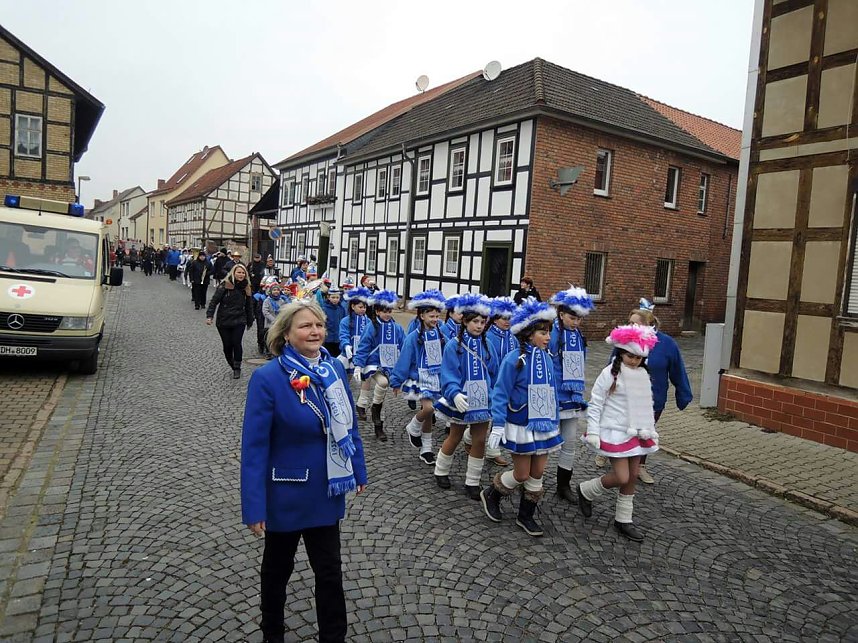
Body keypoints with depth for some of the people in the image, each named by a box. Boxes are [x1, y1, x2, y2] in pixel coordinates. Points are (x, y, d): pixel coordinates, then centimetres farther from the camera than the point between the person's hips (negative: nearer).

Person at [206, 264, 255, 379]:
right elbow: (214, 300, -8)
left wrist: (250, 322, 15)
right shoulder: (225, 285, -7)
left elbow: (249, 306, 11)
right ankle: (232, 366, 26)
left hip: (239, 321, 1)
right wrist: (209, 316, -17)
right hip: (223, 321, -1)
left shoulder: (246, 288, 4)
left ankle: (237, 368, 5)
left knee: (236, 343, -11)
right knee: (227, 346, 4)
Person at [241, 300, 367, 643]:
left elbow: (349, 424, 5)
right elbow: (254, 446, -20)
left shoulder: (334, 368, -5)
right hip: (287, 494, -3)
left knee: (330, 570, 15)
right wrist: (254, 506, -20)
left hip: (326, 491, 4)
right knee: (278, 567, 21)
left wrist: (358, 470, 9)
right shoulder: (267, 378, -21)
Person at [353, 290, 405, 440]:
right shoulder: (371, 327, -8)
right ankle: (375, 409, -6)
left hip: (390, 366, 4)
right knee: (383, 382, -32)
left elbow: (404, 348, 7)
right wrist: (358, 366, -13)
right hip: (374, 365, -4)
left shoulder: (397, 328, 3)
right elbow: (363, 348, -8)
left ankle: (377, 425, 24)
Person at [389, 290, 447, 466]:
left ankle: (426, 450, 23)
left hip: (437, 378, 4)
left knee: (429, 414, 10)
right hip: (420, 379, -4)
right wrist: (396, 382, -5)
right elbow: (404, 360, -8)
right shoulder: (414, 337, -11)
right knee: (428, 408, -22)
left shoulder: (440, 336, 1)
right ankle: (413, 429, 10)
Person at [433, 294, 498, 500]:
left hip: (483, 400, 4)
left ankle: (472, 482, 22)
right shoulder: (454, 345, -12)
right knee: (454, 439, 13)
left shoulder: (487, 346, 1)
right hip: (461, 401, -3)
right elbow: (448, 375, -17)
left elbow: (494, 374, 8)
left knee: (480, 441, 7)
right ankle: (441, 471, 36)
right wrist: (455, 394, -33)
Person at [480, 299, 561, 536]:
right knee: (522, 475, 4)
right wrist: (498, 425, -18)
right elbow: (501, 394, -15)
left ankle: (526, 516, 30)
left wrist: (555, 423, 13)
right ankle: (491, 495, 30)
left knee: (538, 474, 12)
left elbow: (552, 392, 10)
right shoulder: (514, 360, -17)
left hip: (544, 425, 6)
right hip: (521, 427, -6)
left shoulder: (547, 359, 1)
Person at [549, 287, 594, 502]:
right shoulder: (550, 334, -15)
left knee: (570, 442, 11)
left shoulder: (579, 336, 7)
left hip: (571, 397, 6)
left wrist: (579, 392, 17)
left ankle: (564, 485, 25)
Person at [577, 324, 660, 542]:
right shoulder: (610, 373, -13)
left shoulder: (643, 375, 7)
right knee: (622, 477, -9)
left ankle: (623, 520, 24)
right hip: (615, 432, -7)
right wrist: (593, 432, -15)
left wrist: (651, 430, 15)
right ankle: (586, 491, 17)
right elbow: (595, 404, -11)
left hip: (636, 433, 7)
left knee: (633, 477, 10)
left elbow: (647, 406, 16)